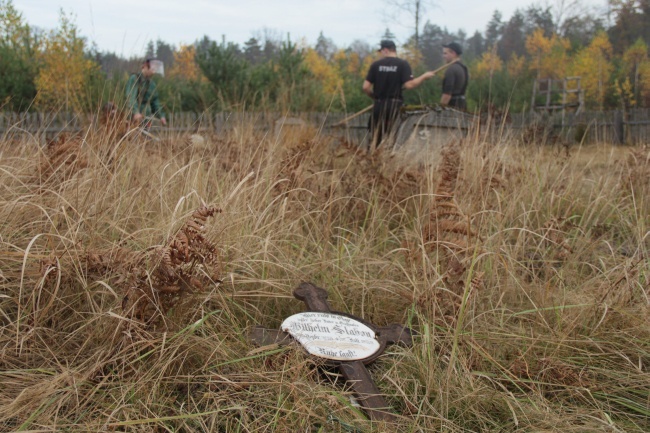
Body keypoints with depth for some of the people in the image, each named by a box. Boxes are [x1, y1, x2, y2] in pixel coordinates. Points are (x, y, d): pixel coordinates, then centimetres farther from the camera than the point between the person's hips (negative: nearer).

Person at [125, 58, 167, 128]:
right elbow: (131, 97, -20)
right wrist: (136, 112, -37)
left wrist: (161, 115, 3)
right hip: (133, 116, -6)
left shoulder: (152, 84, 14)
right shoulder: (134, 79, -6)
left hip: (146, 117, 6)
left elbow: (155, 101, 18)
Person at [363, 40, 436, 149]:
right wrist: (424, 76, 2)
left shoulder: (376, 65, 3)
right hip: (394, 105, -2)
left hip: (378, 105, 2)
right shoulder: (403, 64, -2)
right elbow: (409, 85, -13)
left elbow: (366, 87, -1)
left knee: (376, 139, 11)